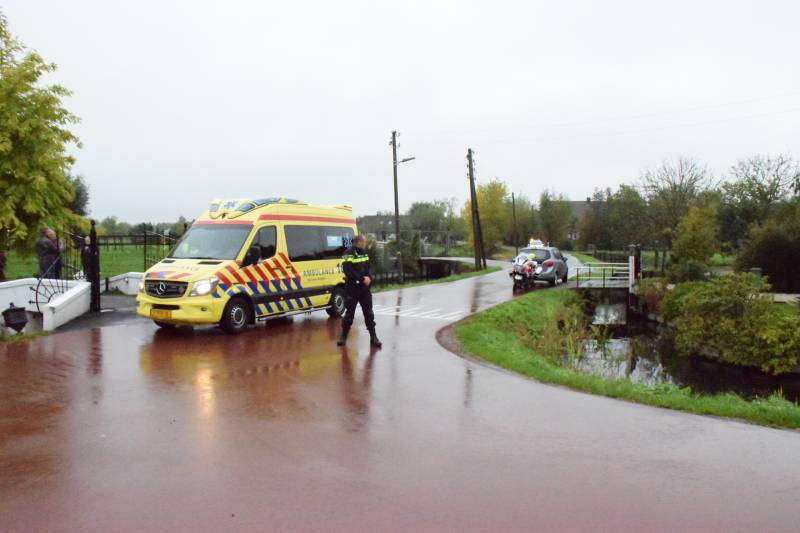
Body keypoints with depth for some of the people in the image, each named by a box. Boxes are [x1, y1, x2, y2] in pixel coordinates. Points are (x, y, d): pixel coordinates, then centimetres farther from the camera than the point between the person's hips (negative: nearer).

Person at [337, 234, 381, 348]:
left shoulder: (364, 253, 10)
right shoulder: (349, 254, -13)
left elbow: (369, 267, 12)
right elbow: (349, 271, -20)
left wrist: (369, 277, -8)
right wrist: (362, 279, -21)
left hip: (364, 288, 6)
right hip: (352, 288, -6)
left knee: (368, 313, 7)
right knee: (349, 313, 3)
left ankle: (373, 337, 14)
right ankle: (343, 336, 18)